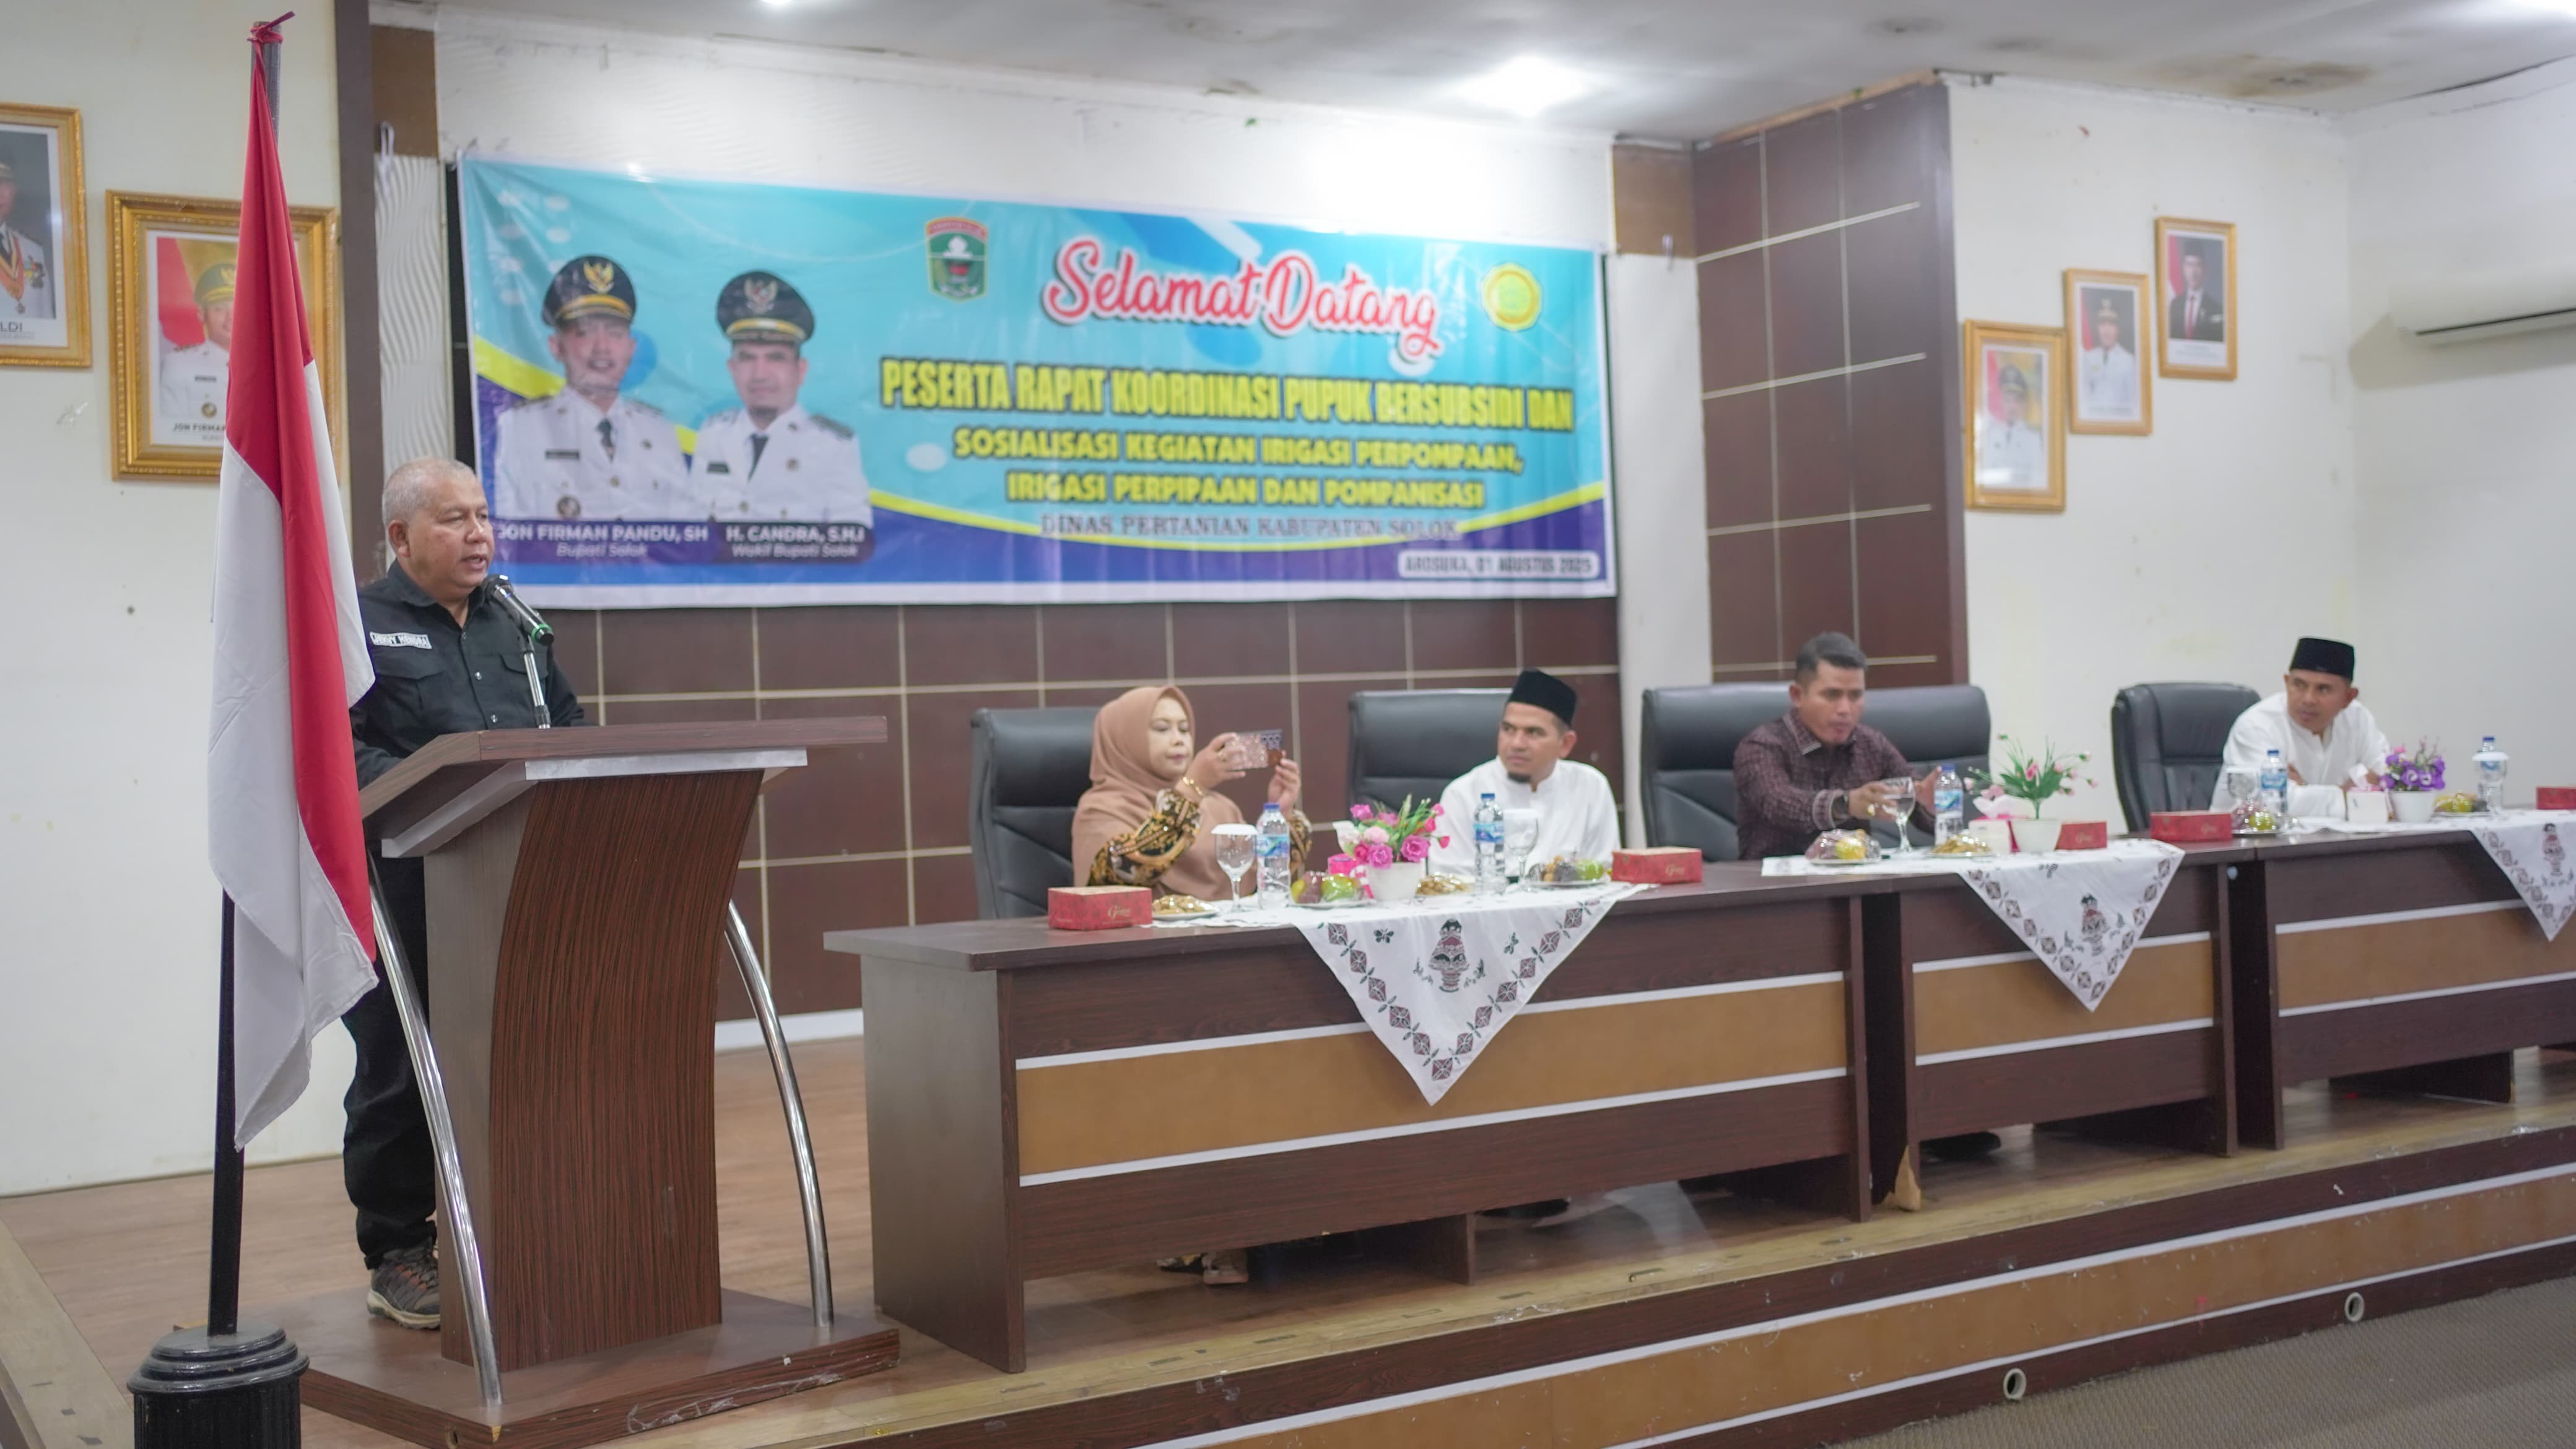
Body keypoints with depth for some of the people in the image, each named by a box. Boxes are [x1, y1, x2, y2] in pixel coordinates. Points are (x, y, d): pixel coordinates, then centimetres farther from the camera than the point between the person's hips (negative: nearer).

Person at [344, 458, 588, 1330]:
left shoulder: (519, 628, 21)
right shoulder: (358, 625, 2)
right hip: (405, 904, -5)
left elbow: (570, 735, 23)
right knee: (401, 1077, 0)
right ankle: (397, 1257, 12)